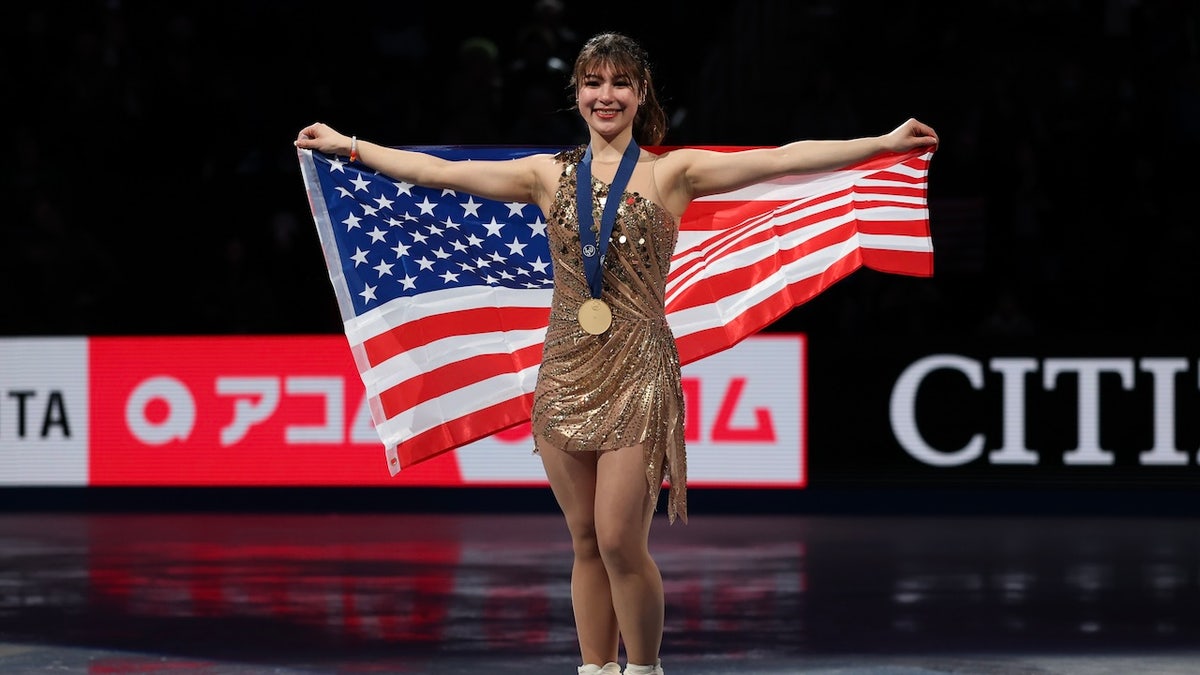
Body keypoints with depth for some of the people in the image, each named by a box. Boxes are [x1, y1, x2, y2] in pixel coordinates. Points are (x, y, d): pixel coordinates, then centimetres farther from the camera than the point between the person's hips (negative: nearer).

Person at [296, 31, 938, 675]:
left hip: (637, 372, -3)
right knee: (586, 542, 7)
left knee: (620, 542, -8)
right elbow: (437, 171, 12)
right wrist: (348, 145, 12)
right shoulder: (549, 175, 9)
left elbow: (780, 159, -7)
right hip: (566, 369, 3)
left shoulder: (671, 173, 1)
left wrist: (883, 143, -14)